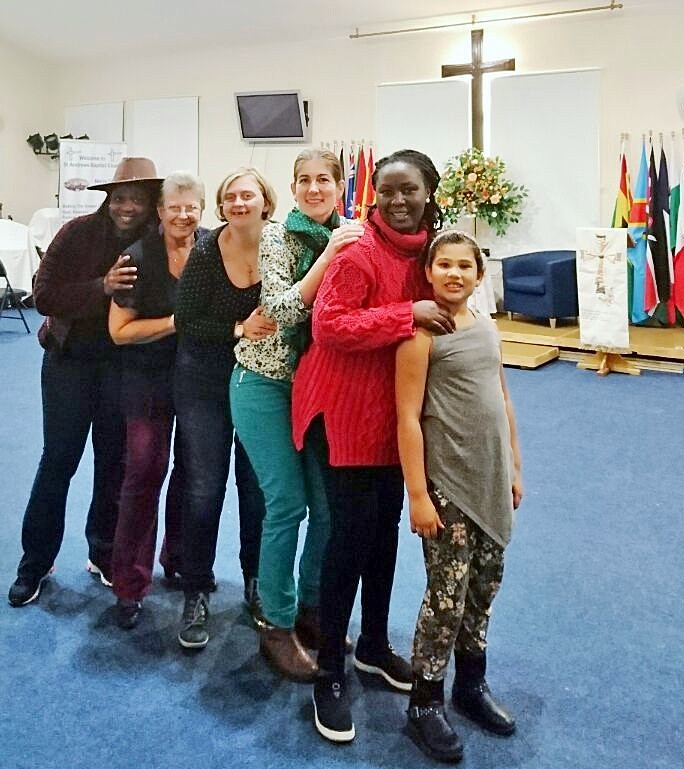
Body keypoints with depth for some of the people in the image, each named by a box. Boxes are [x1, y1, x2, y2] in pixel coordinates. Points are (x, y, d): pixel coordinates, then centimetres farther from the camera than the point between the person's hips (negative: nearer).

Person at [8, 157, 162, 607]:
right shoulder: (79, 233, -10)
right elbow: (44, 296, -14)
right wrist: (101, 288, -26)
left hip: (123, 366, 1)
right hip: (70, 361, -1)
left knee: (115, 461, 12)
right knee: (58, 461, 6)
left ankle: (104, 554, 31)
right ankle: (35, 563, 22)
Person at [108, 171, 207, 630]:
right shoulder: (139, 257, -8)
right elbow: (120, 330, -9)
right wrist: (176, 323, -16)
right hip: (150, 380, -2)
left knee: (192, 472, 12)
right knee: (145, 472, -4)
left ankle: (179, 559, 33)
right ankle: (131, 586, 8)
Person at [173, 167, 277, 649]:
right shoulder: (206, 253, -11)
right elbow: (186, 322, -12)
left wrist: (273, 328, -20)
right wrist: (239, 329, -23)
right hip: (205, 380, -1)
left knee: (258, 487, 9)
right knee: (204, 488, 2)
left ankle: (257, 583, 32)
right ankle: (197, 594, 19)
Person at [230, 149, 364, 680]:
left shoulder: (346, 239, 8)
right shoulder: (277, 236, -7)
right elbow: (282, 310, -20)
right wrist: (329, 254, -25)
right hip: (267, 384, -5)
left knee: (328, 503, 6)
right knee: (288, 504, -5)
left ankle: (310, 608, 27)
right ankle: (277, 626, 13)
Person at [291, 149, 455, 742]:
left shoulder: (428, 251, 7)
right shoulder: (359, 254, -16)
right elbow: (329, 325, -25)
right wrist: (408, 315, -26)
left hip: (394, 411, 8)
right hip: (348, 410, -7)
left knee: (386, 528, 16)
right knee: (351, 536, -3)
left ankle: (374, 646, 36)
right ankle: (330, 674, 14)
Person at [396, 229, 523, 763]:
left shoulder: (488, 328, 7)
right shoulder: (421, 334, -13)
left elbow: (503, 402, 14)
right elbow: (408, 419, -16)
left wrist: (514, 469, 14)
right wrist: (418, 495, -17)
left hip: (492, 482, 7)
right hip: (447, 484, -6)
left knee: (485, 587, 16)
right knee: (447, 594, -1)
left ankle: (472, 684, 36)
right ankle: (425, 704, 18)